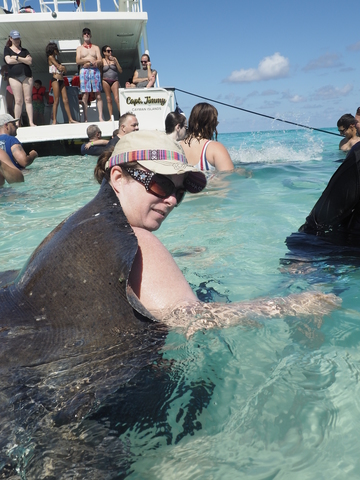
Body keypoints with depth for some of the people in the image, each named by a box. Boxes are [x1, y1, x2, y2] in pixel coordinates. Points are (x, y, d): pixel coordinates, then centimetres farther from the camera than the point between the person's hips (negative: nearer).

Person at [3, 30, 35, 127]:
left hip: (27, 76, 2)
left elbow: (30, 61, 2)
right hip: (14, 77, -2)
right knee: (18, 100, -8)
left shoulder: (24, 50, 19)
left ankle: (31, 122, -9)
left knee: (28, 99, -6)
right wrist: (24, 60, 1)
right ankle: (16, 123, -5)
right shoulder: (7, 49, 14)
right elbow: (8, 61, -2)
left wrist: (17, 58, -4)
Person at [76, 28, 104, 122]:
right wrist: (89, 59, -10)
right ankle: (85, 118, -10)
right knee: (85, 95, -8)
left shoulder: (96, 48, 18)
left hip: (95, 71, 0)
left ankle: (100, 117, -10)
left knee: (98, 94, -7)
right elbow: (78, 61, 2)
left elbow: (100, 61, 4)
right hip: (84, 72, 0)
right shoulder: (79, 48, 17)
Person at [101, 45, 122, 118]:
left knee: (117, 98, -13)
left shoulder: (114, 59, 10)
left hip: (115, 81, 0)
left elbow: (120, 71, 6)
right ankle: (111, 117, 0)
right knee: (108, 99, -1)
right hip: (105, 81, 0)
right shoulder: (102, 61, 6)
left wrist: (115, 61, -3)